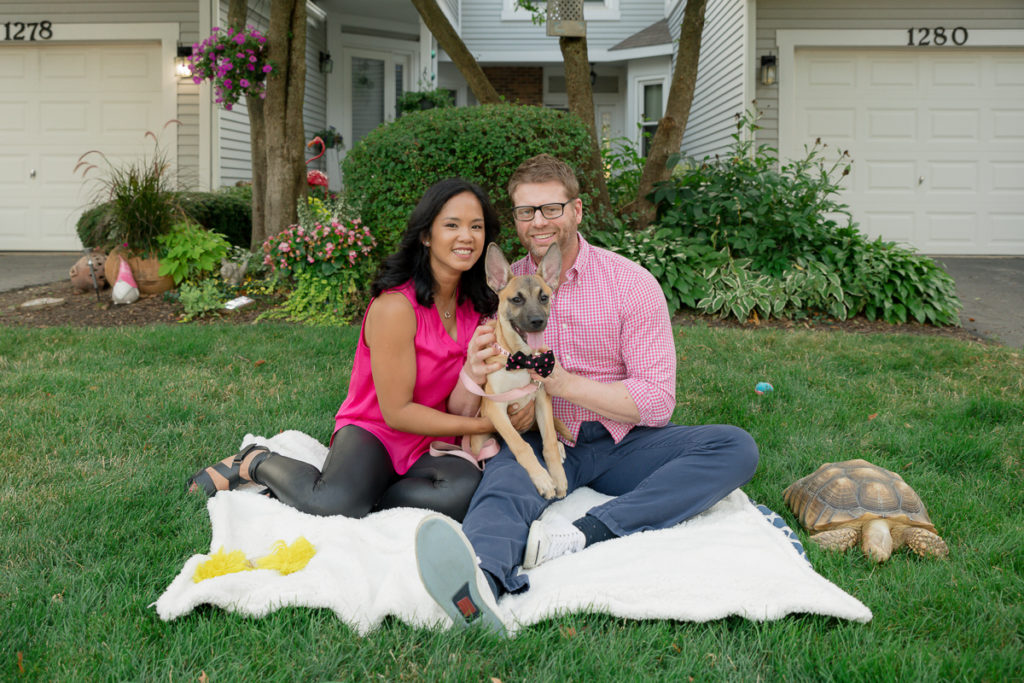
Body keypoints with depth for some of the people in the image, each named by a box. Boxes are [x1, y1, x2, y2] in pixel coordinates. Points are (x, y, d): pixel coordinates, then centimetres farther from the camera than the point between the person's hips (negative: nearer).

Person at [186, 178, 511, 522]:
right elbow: (397, 412, -14)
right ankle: (257, 462, -3)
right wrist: (486, 425, -13)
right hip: (372, 430, -5)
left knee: (466, 485, -31)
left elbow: (457, 412, 3)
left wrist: (474, 371, -19)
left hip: (428, 445, 6)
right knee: (333, 503, -37)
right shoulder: (396, 306, -17)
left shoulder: (473, 306, 5)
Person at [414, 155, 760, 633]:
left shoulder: (631, 284, -1)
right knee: (504, 483, -34)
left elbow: (657, 402, -8)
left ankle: (583, 535, -40)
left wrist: (564, 382, -19)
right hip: (540, 442, 0)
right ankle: (478, 585, -69)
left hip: (622, 442, 1)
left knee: (736, 448, -23)